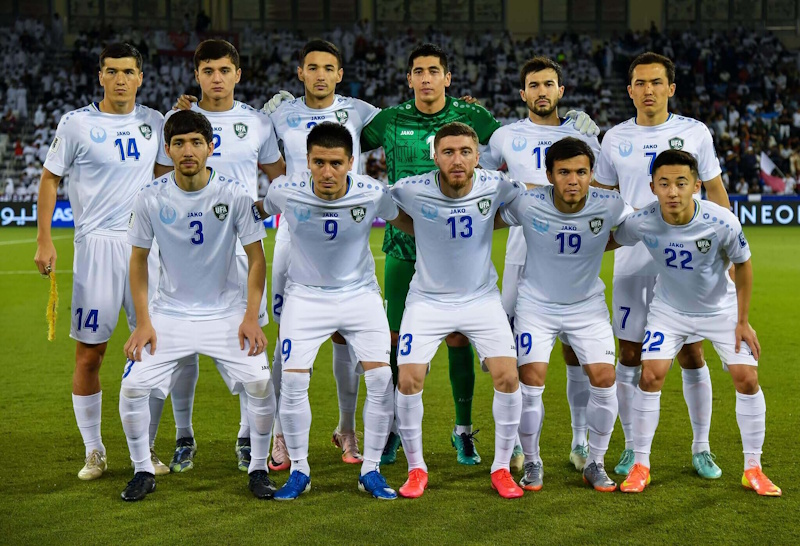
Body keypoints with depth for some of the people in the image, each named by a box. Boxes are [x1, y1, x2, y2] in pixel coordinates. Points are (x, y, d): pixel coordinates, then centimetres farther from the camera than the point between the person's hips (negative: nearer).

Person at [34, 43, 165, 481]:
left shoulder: (153, 122, 9)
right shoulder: (77, 123, -3)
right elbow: (50, 178, 2)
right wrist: (43, 240, -3)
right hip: (97, 243, -3)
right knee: (89, 353, -1)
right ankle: (94, 452, 12)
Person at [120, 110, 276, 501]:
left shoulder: (234, 193, -11)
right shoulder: (151, 198, -8)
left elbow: (256, 255, -3)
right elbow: (138, 259, 3)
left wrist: (251, 317, -10)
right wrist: (143, 321, -3)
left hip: (226, 312, -1)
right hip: (169, 313, 1)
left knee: (260, 382, -17)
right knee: (132, 386, -12)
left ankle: (258, 469, 6)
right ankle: (143, 472, 12)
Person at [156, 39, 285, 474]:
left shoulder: (257, 123, 7)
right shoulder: (176, 120, 6)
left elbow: (280, 177, 18)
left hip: (241, 247, 0)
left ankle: (249, 439, 10)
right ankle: (183, 438, 14)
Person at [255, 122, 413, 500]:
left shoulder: (373, 194, -18)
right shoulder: (285, 191, -18)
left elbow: (407, 223, 4)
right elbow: (260, 212, 6)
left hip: (360, 294, 0)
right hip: (306, 295, 0)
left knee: (381, 378, -11)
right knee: (293, 380, -11)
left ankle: (370, 470, 7)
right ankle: (299, 470, 10)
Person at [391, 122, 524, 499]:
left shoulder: (495, 187, -14)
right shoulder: (411, 190, -17)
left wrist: (487, 226, 0)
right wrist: (426, 234, 0)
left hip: (482, 298, 1)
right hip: (428, 299, -1)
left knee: (508, 377, -11)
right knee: (408, 381, -11)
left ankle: (501, 468, 8)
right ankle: (416, 469, 11)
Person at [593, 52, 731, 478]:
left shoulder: (695, 132, 2)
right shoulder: (615, 139, 5)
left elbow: (716, 193, 8)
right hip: (632, 262, 1)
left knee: (692, 355, 3)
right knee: (629, 355, 3)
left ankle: (701, 448, 16)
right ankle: (632, 448, 16)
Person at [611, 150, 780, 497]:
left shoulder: (722, 222, -28)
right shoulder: (641, 223, -26)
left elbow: (742, 265, -9)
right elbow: (612, 240, 0)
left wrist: (743, 321, -5)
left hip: (721, 309, 0)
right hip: (669, 309, 0)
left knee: (747, 377, -7)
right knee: (651, 375, -13)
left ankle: (753, 469, 10)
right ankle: (640, 465, 3)